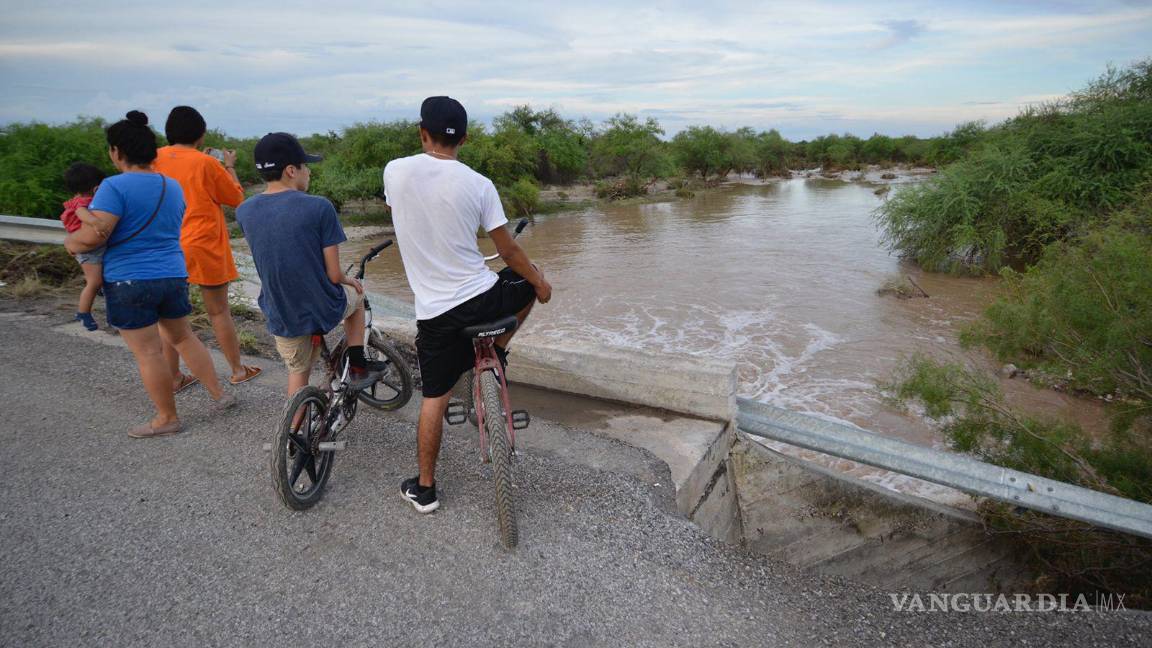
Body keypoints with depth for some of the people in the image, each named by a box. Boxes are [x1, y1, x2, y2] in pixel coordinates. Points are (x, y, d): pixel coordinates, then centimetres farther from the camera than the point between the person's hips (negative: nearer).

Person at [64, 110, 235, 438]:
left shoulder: (115, 186, -14)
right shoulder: (173, 186, 8)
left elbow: (94, 235, -21)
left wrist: (70, 241, 0)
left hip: (130, 281, -6)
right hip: (174, 276, 7)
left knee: (148, 352, 4)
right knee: (183, 338, 21)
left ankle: (167, 418, 14)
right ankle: (219, 395, 23)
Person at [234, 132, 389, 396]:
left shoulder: (244, 211, -4)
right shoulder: (319, 207, -19)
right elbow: (334, 275, -14)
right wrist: (349, 281, 4)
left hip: (281, 318, 4)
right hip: (324, 310, -3)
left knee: (298, 371, 26)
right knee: (356, 295, 30)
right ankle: (358, 367, 30)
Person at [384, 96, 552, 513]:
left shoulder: (395, 171, -3)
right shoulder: (478, 184, -8)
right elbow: (508, 251, -2)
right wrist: (540, 282, 14)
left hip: (434, 311, 2)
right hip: (482, 299, -1)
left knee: (434, 398, 15)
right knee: (529, 283, 30)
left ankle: (424, 489, 25)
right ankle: (494, 356, 29)